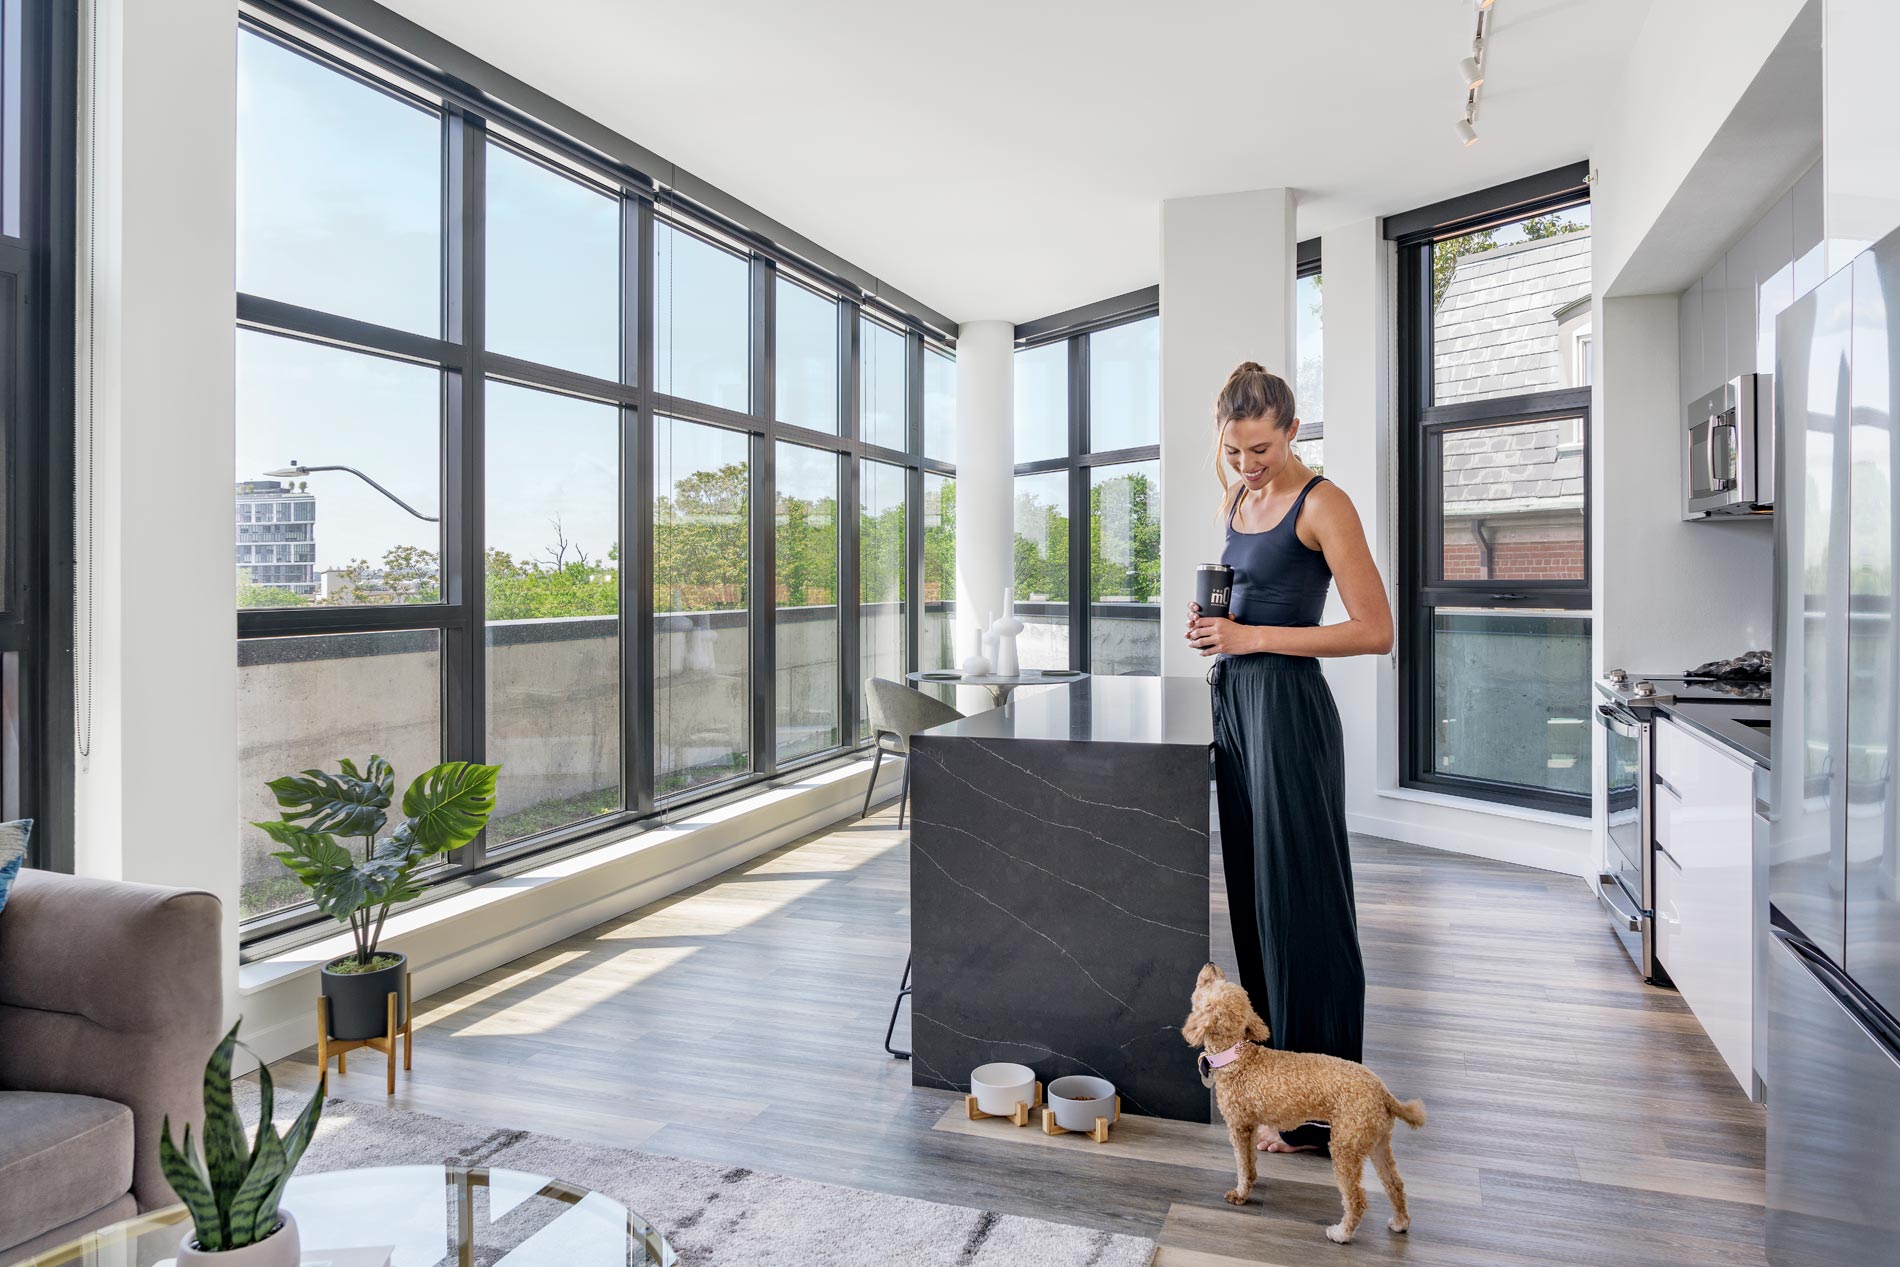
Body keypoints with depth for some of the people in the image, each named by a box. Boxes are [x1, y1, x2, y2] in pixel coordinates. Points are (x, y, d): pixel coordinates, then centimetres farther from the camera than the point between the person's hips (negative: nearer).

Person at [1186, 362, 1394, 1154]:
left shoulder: (1322, 503, -11)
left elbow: (1376, 632, -15)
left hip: (1288, 709, -8)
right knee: (1251, 891, 14)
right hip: (1234, 703, 8)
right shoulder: (1236, 500, 13)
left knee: (1297, 898, -2)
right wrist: (1209, 621, 4)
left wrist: (1252, 636, -18)